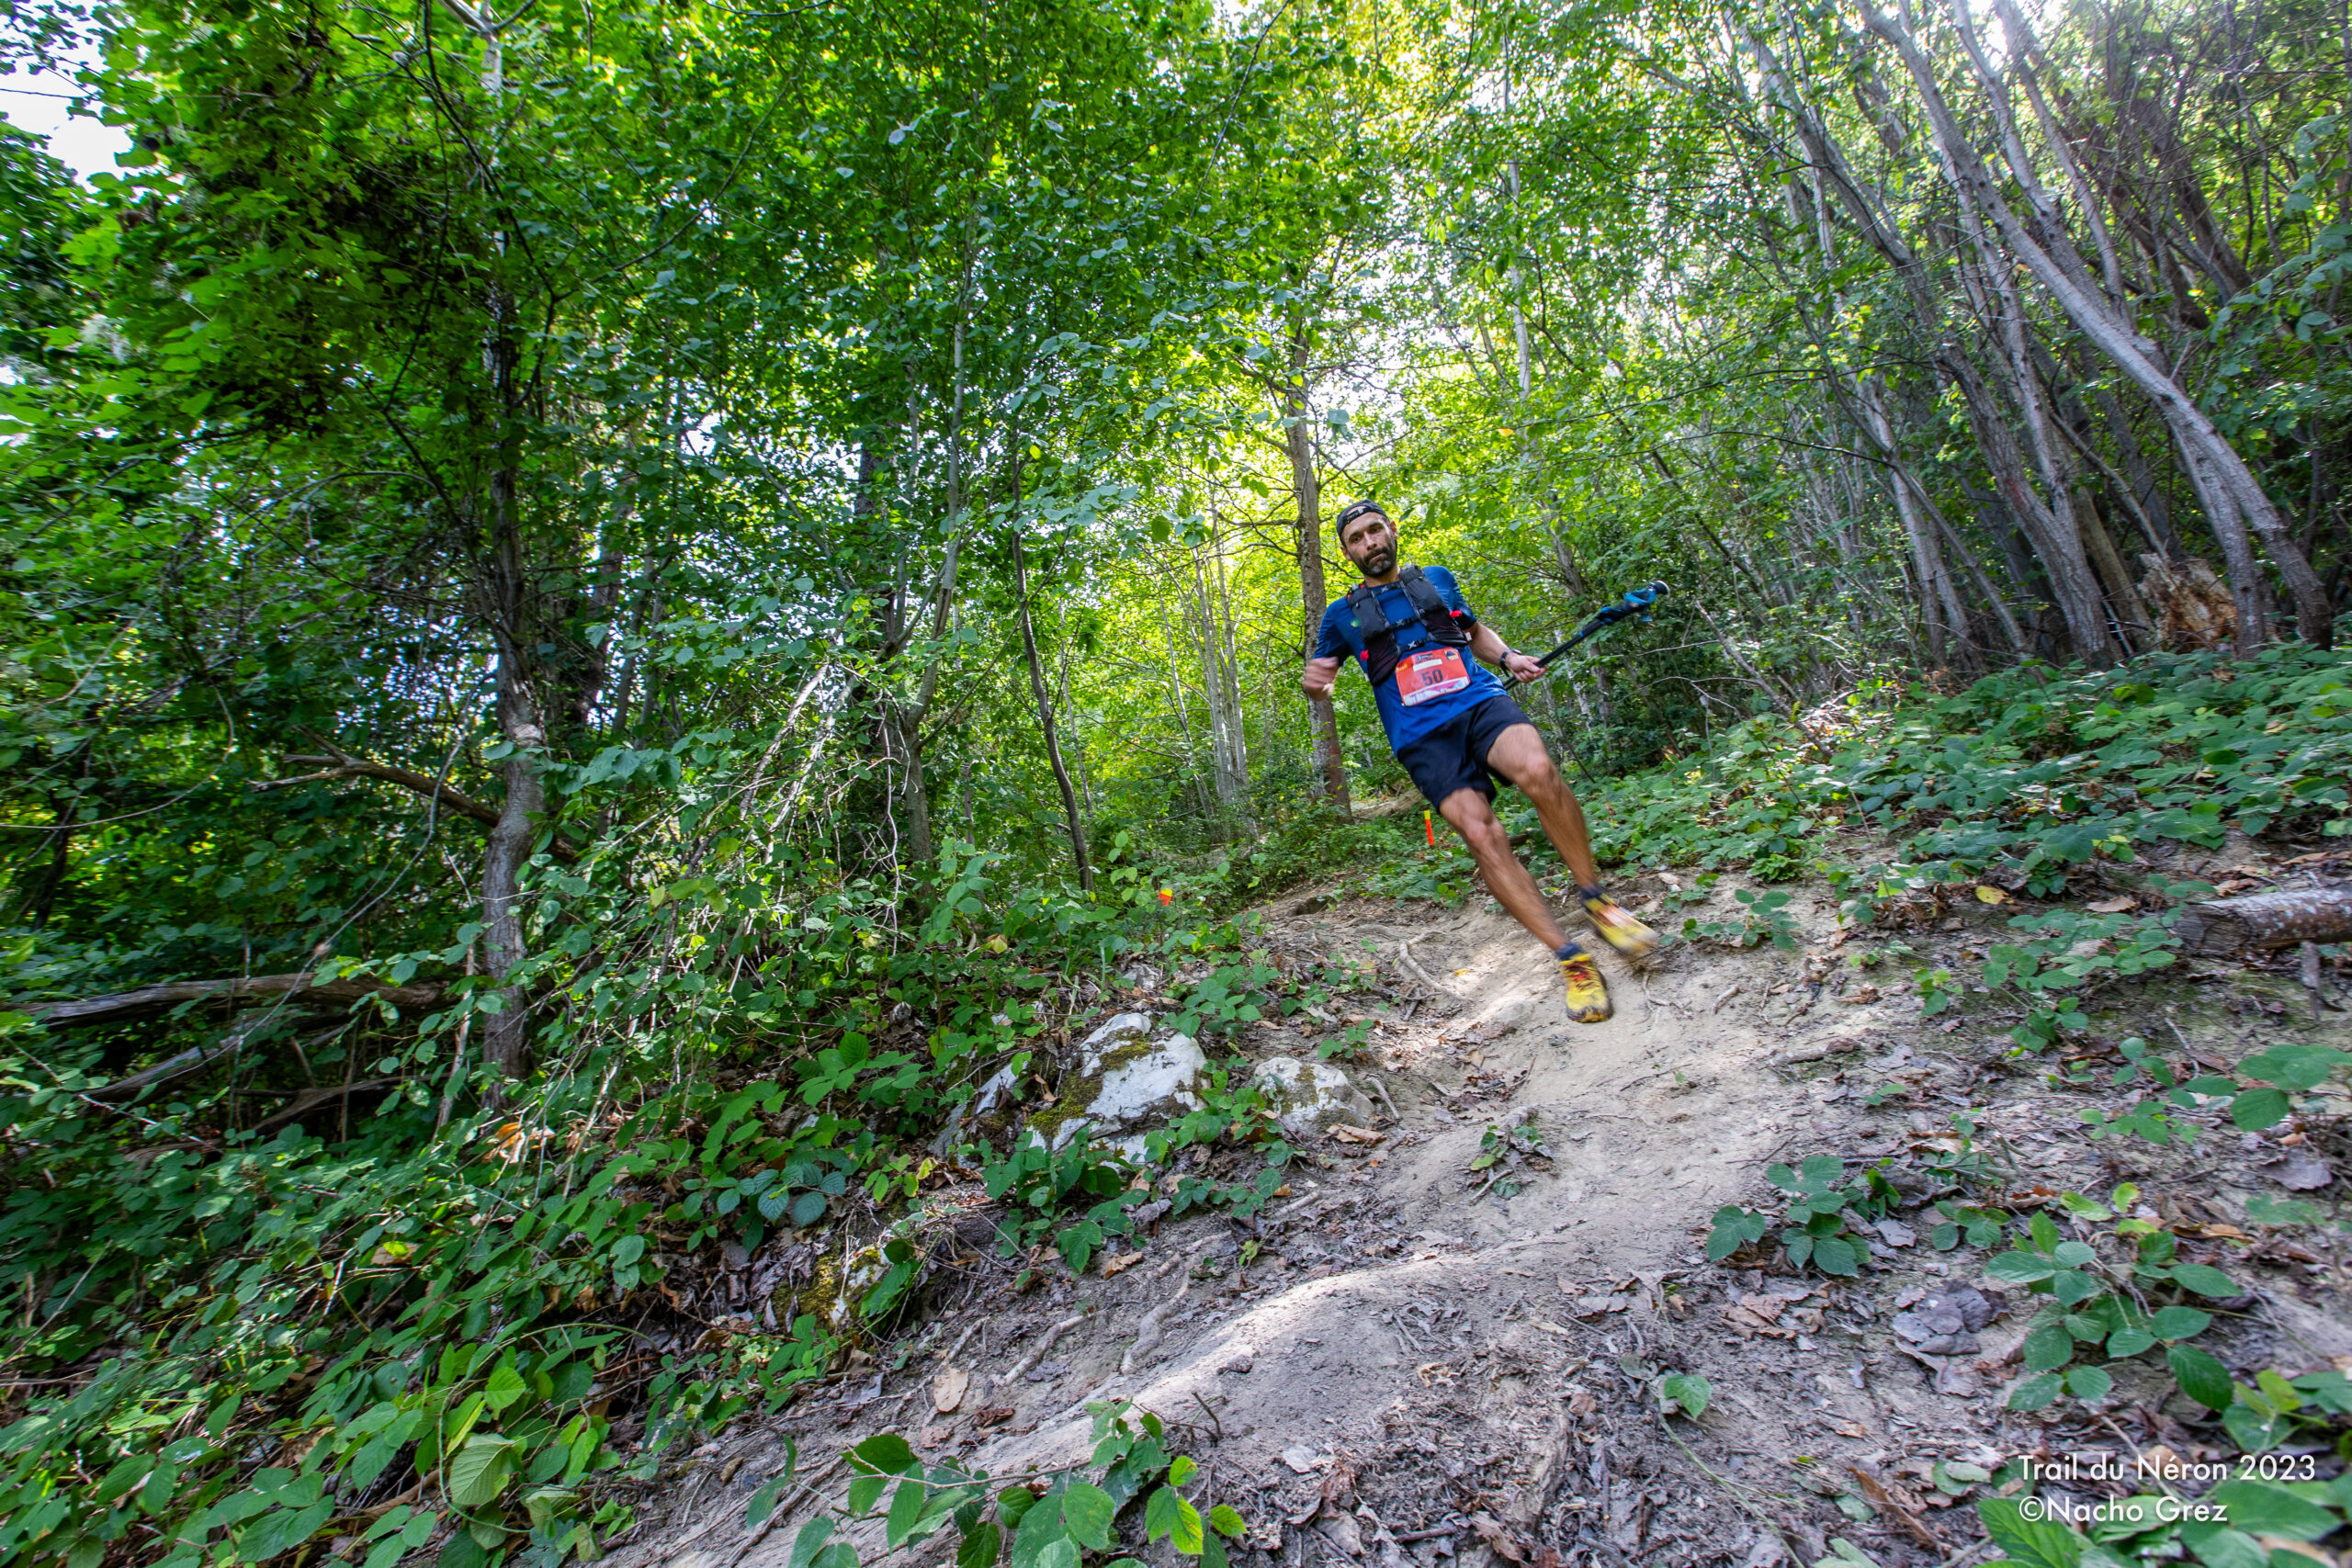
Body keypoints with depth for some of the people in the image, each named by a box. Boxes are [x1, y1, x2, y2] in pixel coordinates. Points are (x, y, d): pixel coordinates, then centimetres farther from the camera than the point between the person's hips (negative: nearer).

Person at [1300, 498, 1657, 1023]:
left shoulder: (1437, 579, 21)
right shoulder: (1343, 615, 16)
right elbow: (1316, 677, 21)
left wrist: (1507, 656, 11)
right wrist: (1314, 679, -4)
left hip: (1479, 699, 1)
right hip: (1422, 735, -1)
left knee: (1536, 770, -31)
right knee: (1481, 835, -20)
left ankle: (1595, 900, -13)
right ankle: (1572, 960, -12)